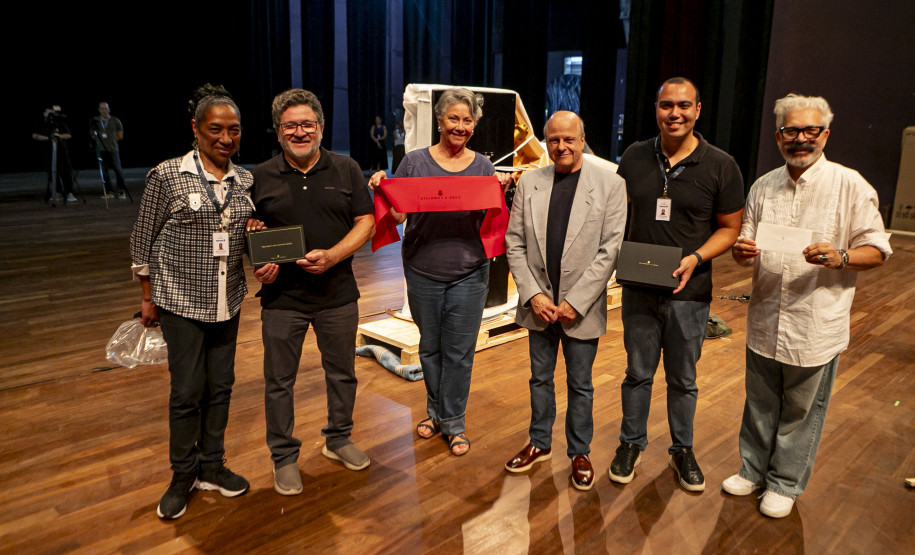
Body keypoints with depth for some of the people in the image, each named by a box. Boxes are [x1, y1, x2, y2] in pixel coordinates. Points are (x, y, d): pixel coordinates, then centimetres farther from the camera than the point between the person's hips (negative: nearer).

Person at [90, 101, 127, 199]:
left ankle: (122, 191, 4)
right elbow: (92, 135, 16)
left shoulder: (115, 121, 5)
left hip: (113, 150, -2)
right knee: (104, 171, 1)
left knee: (118, 170, -5)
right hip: (101, 150, 2)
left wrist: (111, 140, 3)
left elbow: (120, 136, 11)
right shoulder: (94, 121, 9)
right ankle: (109, 192, 7)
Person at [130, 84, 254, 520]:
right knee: (187, 390, 2)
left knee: (221, 385, 12)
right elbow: (144, 239, -2)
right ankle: (183, 476, 22)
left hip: (227, 302, 4)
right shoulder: (167, 176, -8)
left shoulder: (245, 181, 4)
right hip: (181, 302, -4)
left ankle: (211, 466, 29)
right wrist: (148, 298, 0)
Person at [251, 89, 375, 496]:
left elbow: (365, 222, -1)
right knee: (279, 380, 7)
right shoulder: (261, 177, 2)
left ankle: (338, 439, 37)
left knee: (342, 372, 14)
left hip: (337, 294, 1)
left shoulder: (346, 170, 2)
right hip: (282, 296, -1)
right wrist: (258, 264, -13)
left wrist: (332, 256, -16)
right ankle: (284, 458, 24)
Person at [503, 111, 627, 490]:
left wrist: (576, 302, -15)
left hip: (581, 307, -3)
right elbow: (515, 243, 1)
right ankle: (540, 444, 37)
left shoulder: (610, 184, -6)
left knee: (580, 385, 12)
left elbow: (610, 249, -11)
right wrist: (533, 295, -9)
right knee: (540, 378, 18)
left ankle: (580, 452, 32)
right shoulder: (529, 183, 2)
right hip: (538, 303, 3)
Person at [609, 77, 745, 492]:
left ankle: (682, 450, 34)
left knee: (683, 379, 14)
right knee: (638, 373, 14)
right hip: (638, 290, 2)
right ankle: (631, 444, 32)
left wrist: (695, 258, -17)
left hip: (689, 292, -1)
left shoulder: (720, 166, -5)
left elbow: (730, 227, 0)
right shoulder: (634, 158, 2)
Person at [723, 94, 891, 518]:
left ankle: (785, 483, 30)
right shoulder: (763, 186, 7)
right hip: (764, 323, 4)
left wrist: (840, 257, -27)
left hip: (816, 327, -4)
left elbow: (878, 249, -6)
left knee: (801, 411, 11)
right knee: (759, 405, 17)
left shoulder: (850, 185, -7)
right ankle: (753, 470, 37)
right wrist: (742, 251, -11)